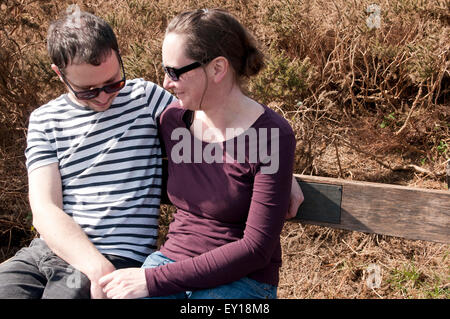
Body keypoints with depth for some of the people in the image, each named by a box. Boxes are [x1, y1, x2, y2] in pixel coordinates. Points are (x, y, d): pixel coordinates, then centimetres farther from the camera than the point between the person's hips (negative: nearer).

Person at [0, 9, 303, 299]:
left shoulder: (144, 98, 4)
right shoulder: (45, 121, 7)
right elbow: (45, 209, -3)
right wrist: (96, 267, -18)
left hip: (119, 257, -2)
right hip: (47, 247, 3)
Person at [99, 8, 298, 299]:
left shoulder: (272, 136, -15)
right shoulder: (173, 118, 1)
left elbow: (257, 248, -17)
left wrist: (154, 280, -19)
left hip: (241, 280, -4)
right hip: (172, 259, 5)